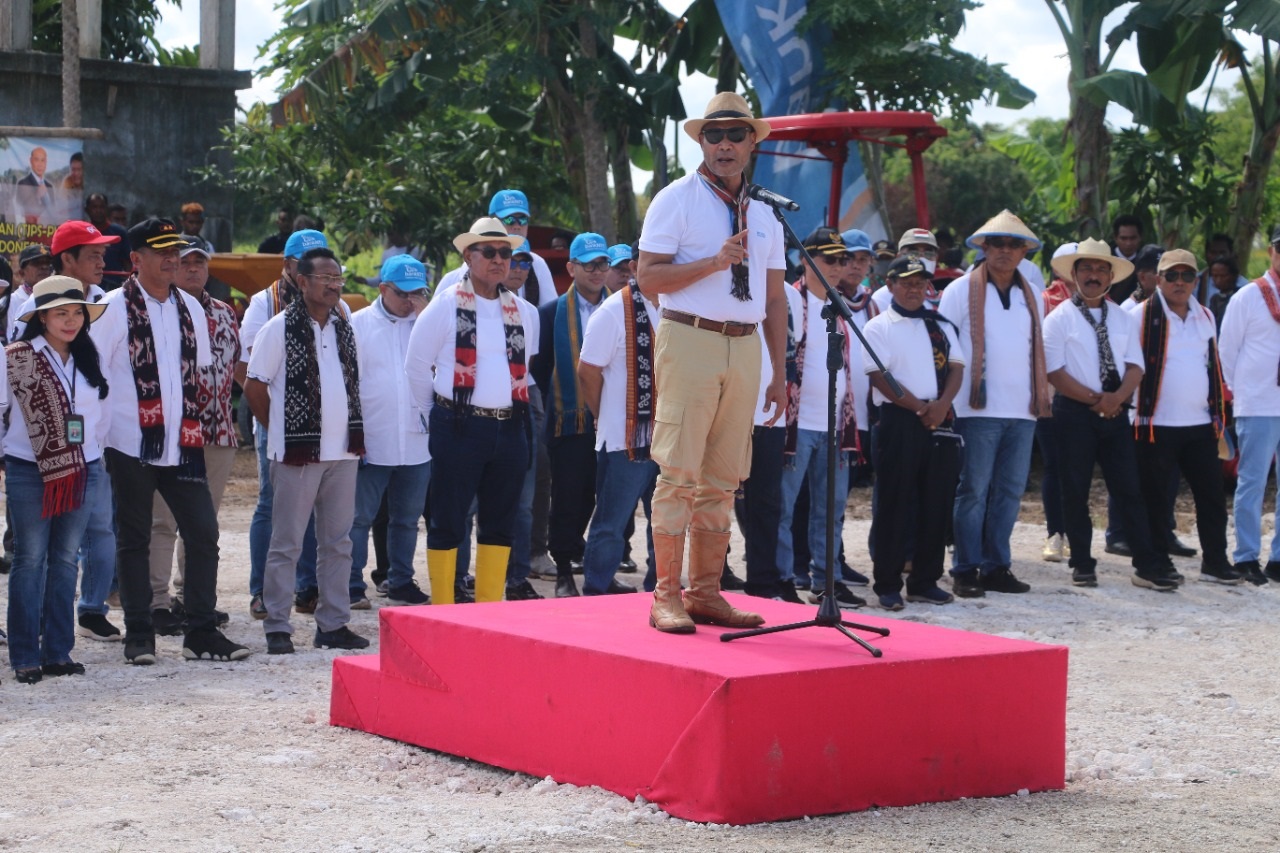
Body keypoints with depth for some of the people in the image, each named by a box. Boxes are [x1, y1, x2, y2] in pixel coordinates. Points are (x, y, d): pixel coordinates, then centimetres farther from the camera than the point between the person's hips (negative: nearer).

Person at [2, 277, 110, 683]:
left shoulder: (87, 360, 11)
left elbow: (100, 413, 19)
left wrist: (95, 457, 13)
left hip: (81, 473, 4)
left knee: (66, 560, 6)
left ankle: (58, 651, 12)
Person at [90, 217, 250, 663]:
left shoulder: (190, 308, 12)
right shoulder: (114, 308, -5)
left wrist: (192, 422, 14)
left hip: (181, 445, 5)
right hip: (131, 444, -4)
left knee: (203, 533, 1)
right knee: (134, 540, 4)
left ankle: (201, 633, 8)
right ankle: (139, 635, 11)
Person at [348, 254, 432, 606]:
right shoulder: (358, 324, 0)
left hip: (415, 442, 4)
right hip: (370, 443, -3)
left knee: (407, 519, 12)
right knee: (359, 518, 0)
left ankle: (401, 583, 22)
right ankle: (352, 585, 5)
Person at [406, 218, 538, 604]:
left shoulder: (524, 312, 12)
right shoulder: (446, 305, -2)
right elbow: (417, 366, 2)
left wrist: (510, 410, 15)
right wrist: (439, 417, 6)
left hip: (510, 428, 5)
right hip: (459, 428, -5)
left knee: (499, 524, 8)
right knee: (448, 523, 0)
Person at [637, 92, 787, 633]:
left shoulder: (763, 216, 17)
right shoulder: (676, 200, 1)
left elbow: (774, 298, 18)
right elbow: (649, 278, -7)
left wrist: (780, 373, 14)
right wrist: (713, 262, -18)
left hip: (744, 347, 5)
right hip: (689, 340, -5)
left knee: (723, 479, 7)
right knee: (679, 471, -9)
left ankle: (705, 593, 13)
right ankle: (667, 597, -6)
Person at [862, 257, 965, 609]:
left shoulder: (941, 325, 17)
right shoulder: (879, 327, 1)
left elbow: (956, 367, 10)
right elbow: (880, 377, -8)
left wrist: (942, 404, -9)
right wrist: (919, 408, -13)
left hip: (939, 421, 5)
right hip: (898, 421, -5)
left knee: (935, 502, 5)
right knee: (894, 503, -3)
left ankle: (925, 581, 13)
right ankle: (887, 584, 1)